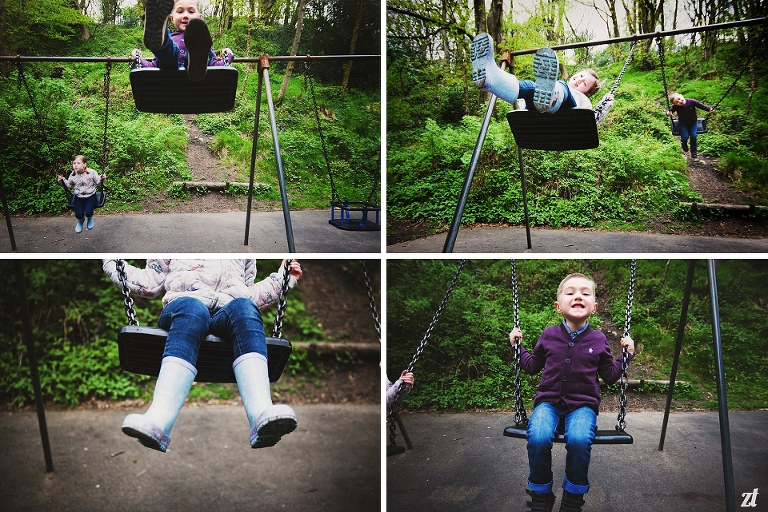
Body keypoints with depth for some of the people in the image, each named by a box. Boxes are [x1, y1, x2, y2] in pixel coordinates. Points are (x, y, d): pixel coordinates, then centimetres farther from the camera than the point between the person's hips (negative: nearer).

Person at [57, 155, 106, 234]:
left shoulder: (92, 173, -13)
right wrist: (63, 180, -2)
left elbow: (97, 183, 0)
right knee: (79, 214, -16)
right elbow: (69, 186, 12)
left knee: (88, 213, -21)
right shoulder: (73, 175, -5)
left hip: (90, 196, -2)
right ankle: (80, 220, 25)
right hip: (78, 197, 2)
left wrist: (101, 179, -19)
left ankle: (90, 218, 21)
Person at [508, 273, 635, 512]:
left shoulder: (598, 340, 4)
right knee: (537, 438, -32)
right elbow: (532, 366, 19)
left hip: (583, 404, 0)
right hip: (548, 401, 1)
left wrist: (627, 355, 4)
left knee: (579, 439, -34)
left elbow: (610, 376, 14)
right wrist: (517, 346, 11)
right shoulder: (548, 335, 5)